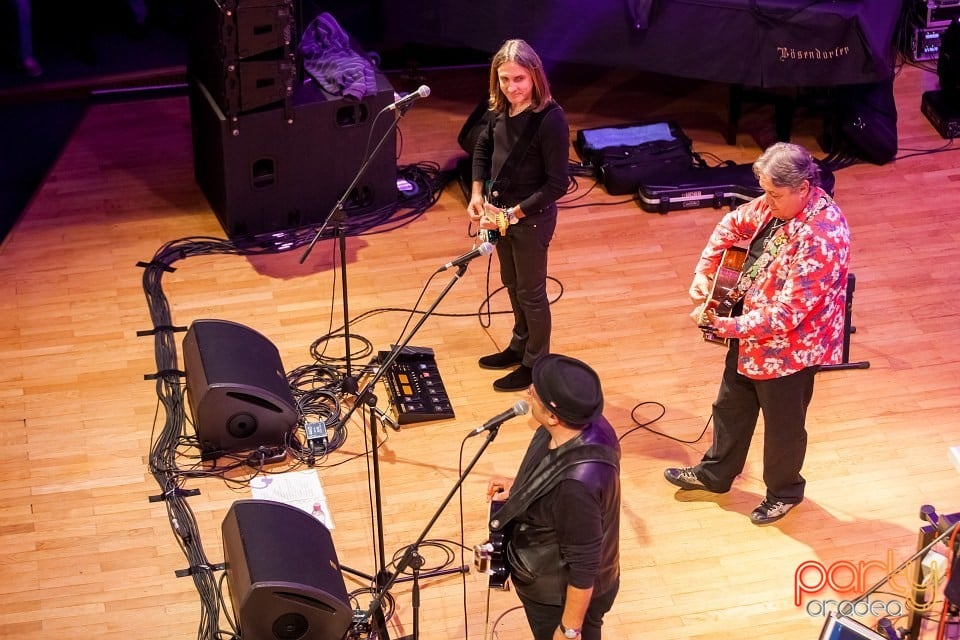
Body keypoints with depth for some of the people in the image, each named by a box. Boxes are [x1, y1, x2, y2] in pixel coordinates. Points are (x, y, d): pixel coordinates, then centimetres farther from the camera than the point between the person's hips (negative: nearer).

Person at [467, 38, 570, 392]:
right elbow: (483, 147, 13)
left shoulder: (550, 119, -27)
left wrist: (514, 214, -24)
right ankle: (519, 346, 45)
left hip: (532, 217, -7)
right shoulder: (500, 109, -7)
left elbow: (557, 184, -24)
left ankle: (535, 365, 29)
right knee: (511, 283, 24)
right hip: (501, 211, 7)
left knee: (530, 292, 10)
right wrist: (477, 193, 2)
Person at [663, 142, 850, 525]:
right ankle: (715, 474, 48)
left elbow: (787, 313, -33)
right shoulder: (779, 202, -8)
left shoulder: (821, 237, -34)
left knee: (782, 424, 16)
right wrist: (704, 272, 1)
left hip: (788, 349, -8)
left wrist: (724, 327, -29)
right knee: (731, 406, 26)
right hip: (749, 332, 8)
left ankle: (784, 492, 41)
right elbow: (734, 223, 13)